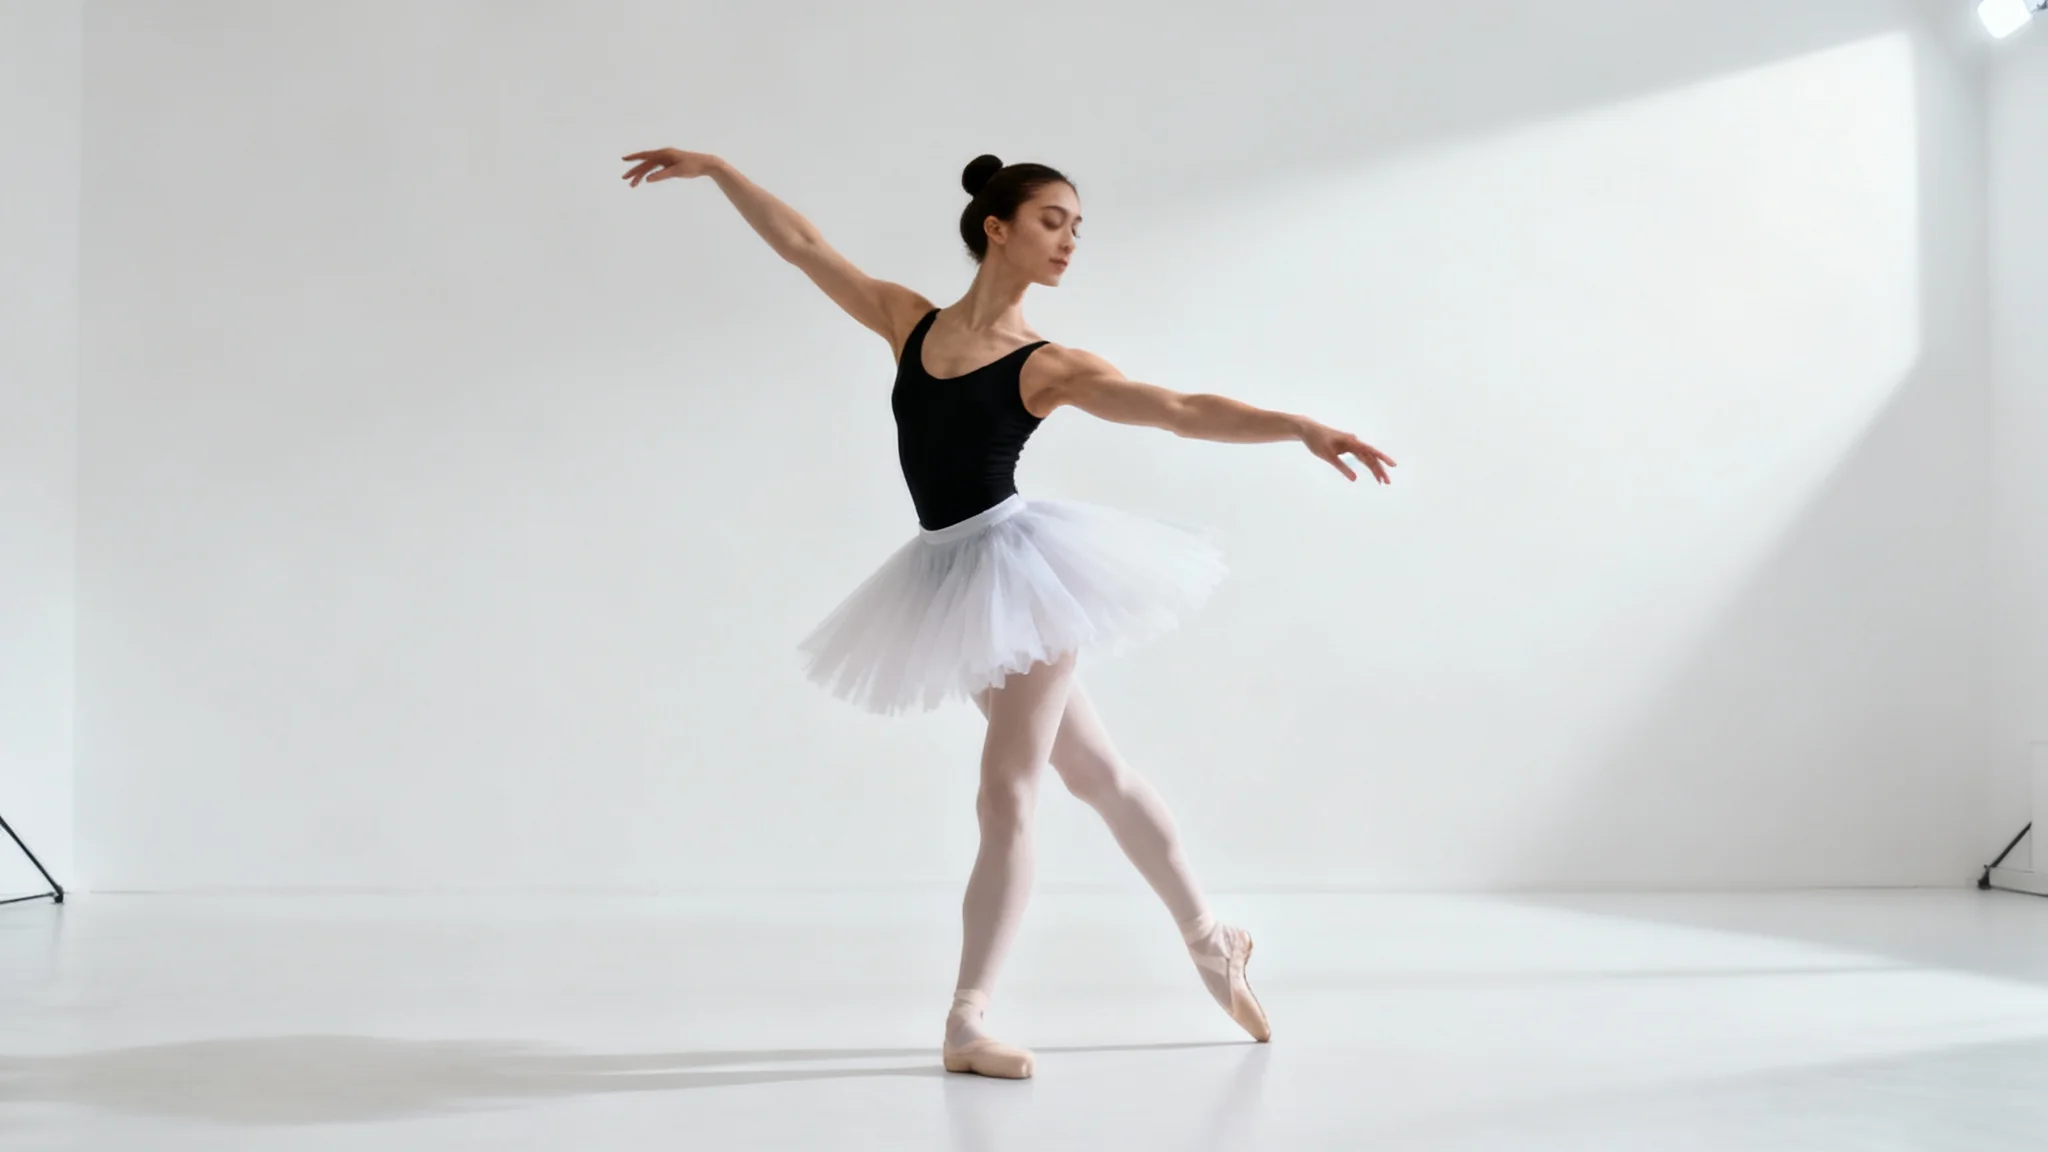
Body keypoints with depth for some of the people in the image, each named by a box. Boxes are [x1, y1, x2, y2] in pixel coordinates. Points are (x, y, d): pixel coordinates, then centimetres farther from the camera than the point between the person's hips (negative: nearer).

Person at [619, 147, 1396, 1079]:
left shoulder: (1052, 367, -3)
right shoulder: (908, 321, 7)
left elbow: (1186, 412, -12)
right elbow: (801, 244, 12)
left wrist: (1304, 427, -24)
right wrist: (713, 168, 13)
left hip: (1021, 564, -4)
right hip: (948, 584, 4)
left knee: (1005, 798, -5)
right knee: (1096, 771, 13)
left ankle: (967, 1021, 1)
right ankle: (1210, 942, 28)